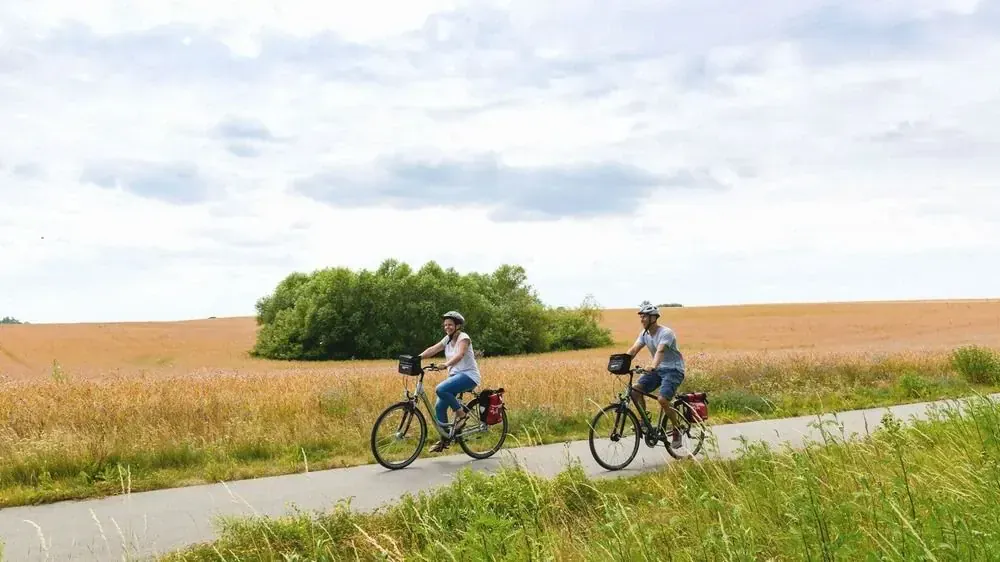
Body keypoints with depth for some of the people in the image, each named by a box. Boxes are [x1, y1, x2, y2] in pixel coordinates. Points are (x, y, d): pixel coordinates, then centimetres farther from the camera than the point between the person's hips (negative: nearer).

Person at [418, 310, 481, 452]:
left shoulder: (463, 337, -10)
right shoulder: (447, 339, 12)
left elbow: (459, 355, -29)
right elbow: (432, 349, 0)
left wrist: (446, 364, -46)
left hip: (468, 375, -8)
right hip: (455, 375, 8)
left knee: (441, 389, -30)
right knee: (439, 406, -1)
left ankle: (462, 413, -12)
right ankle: (444, 439, 11)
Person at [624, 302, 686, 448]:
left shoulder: (666, 333, -19)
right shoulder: (644, 334, 4)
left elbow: (660, 351, -35)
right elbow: (633, 350, -5)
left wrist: (653, 367, -52)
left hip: (673, 370, -7)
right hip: (658, 370, 7)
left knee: (662, 399, -26)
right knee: (635, 389, -15)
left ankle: (676, 432, -6)